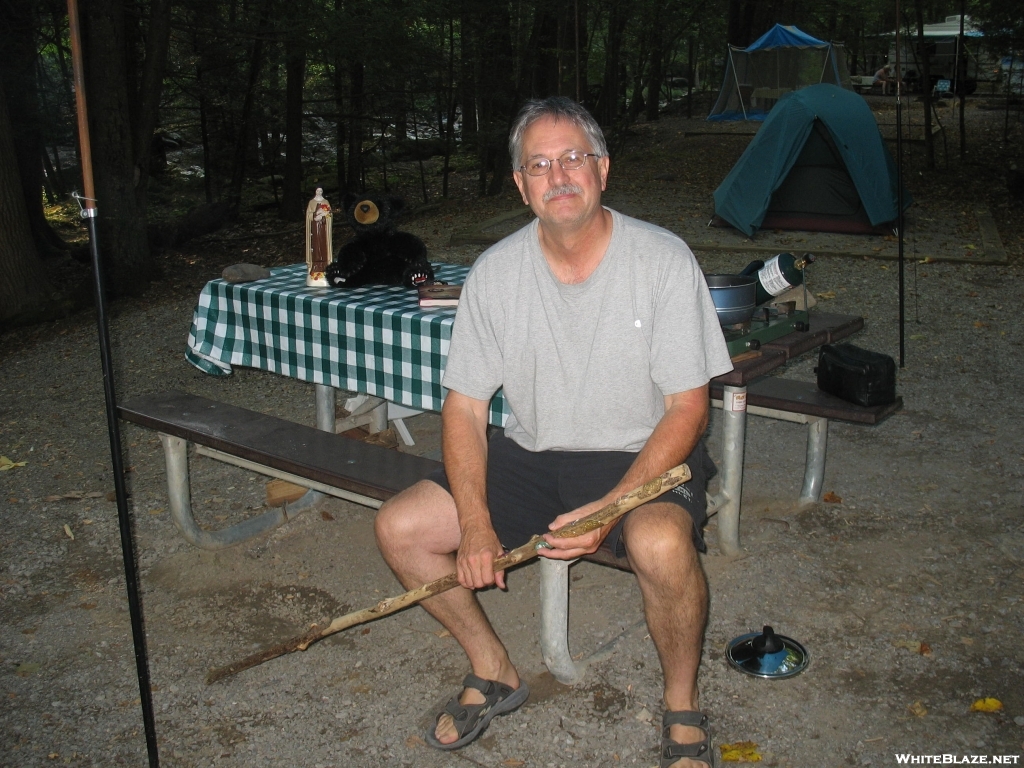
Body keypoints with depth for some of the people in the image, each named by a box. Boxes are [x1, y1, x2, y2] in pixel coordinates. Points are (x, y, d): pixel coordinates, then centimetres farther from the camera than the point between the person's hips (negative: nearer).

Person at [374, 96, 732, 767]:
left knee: (661, 544, -36)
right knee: (400, 528, -10)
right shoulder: (495, 273, -4)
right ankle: (495, 672, 14)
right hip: (532, 457, 4)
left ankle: (683, 707, -5)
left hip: (644, 458, -4)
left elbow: (687, 409, -13)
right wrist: (475, 524, -16)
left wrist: (608, 508, -25)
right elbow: (465, 408, -1)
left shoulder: (664, 260, -13)